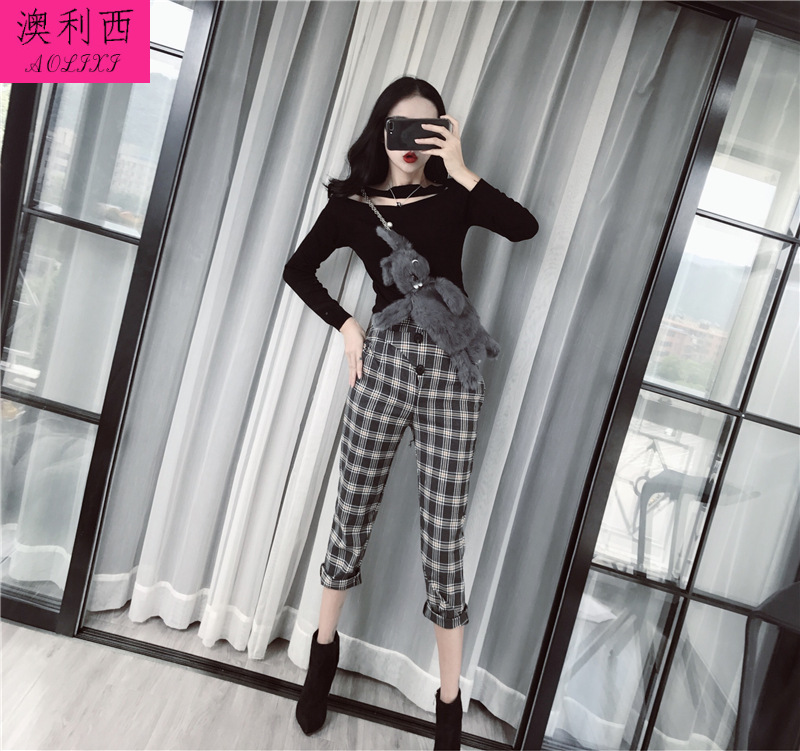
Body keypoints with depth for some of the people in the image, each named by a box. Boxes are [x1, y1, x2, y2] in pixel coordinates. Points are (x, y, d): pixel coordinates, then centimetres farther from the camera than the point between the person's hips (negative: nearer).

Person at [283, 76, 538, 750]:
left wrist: (462, 170, -7)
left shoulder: (454, 196, 9)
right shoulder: (352, 205, 10)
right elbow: (299, 270, 18)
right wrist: (345, 325, 6)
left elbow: (524, 227, -7)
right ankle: (324, 650, 36)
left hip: (452, 364, 0)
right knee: (354, 512, 10)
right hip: (385, 356, 1)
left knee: (445, 538, 1)